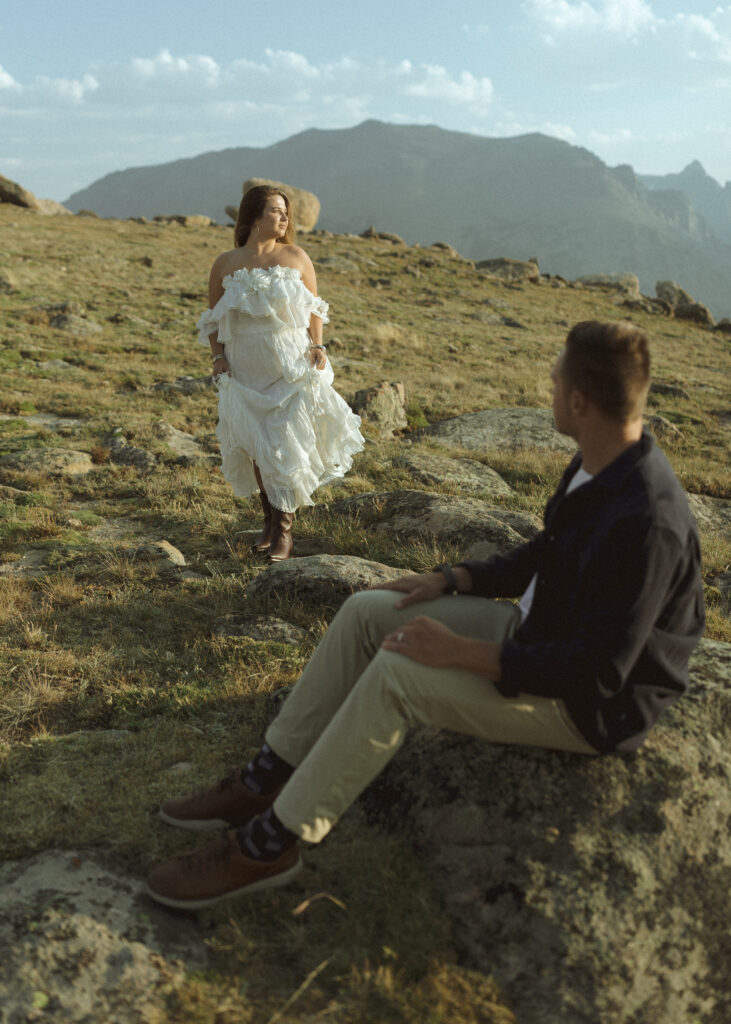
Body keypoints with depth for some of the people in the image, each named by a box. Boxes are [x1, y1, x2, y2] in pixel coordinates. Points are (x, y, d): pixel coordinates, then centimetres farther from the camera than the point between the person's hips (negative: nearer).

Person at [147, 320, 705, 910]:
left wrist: (460, 651, -25)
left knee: (397, 672, -26)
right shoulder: (600, 466, 0)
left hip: (591, 706, -9)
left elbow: (597, 672, -28)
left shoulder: (648, 524, -30)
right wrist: (451, 581, 5)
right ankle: (268, 781, 6)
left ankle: (270, 845, -10)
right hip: (543, 633, 9)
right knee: (365, 613, -2)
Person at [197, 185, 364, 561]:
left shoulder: (296, 258, 2)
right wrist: (218, 357, -4)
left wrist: (317, 346, -6)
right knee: (257, 447, 8)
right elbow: (213, 318, 9)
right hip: (247, 371, 1)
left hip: (293, 366, -1)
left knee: (287, 446, -3)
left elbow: (314, 309, 7)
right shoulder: (225, 264, 2)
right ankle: (269, 520, 26)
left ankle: (284, 530, 9)